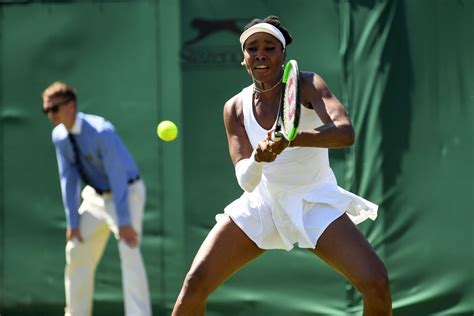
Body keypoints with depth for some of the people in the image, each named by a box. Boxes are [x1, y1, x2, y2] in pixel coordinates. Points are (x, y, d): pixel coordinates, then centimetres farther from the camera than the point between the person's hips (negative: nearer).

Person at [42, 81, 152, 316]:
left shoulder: (101, 132, -30)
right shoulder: (59, 136, -9)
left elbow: (118, 178, -30)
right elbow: (68, 179, -4)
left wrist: (124, 222, -31)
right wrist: (72, 222, -6)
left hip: (126, 193, -7)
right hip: (96, 196, 7)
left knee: (129, 253, -20)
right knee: (77, 252, 7)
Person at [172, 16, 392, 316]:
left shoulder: (306, 85, -13)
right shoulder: (236, 108, -4)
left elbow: (345, 131, -31)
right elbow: (245, 180, -12)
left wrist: (290, 139, -48)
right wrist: (257, 158, -36)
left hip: (316, 203, -2)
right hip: (262, 203, 3)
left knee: (376, 282, -23)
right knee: (195, 284, -12)